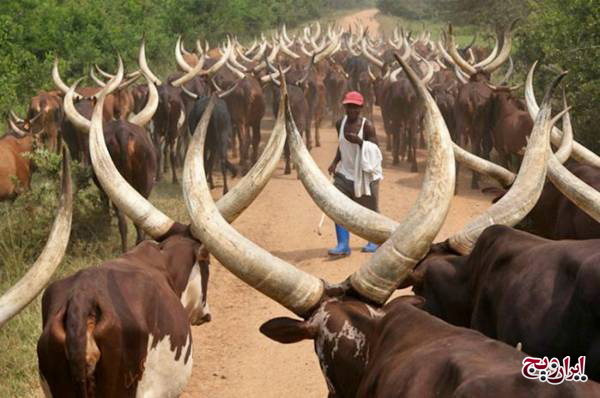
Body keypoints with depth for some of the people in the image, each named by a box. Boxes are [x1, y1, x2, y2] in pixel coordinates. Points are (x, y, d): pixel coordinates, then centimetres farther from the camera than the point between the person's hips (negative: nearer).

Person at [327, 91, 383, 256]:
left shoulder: (367, 126, -14)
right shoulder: (340, 124, 2)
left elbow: (376, 150, -16)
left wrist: (359, 141, -30)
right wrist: (335, 162, 4)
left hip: (365, 174, -4)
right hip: (345, 173, 4)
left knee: (369, 208, 9)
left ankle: (375, 241, 32)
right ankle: (343, 245, -11)